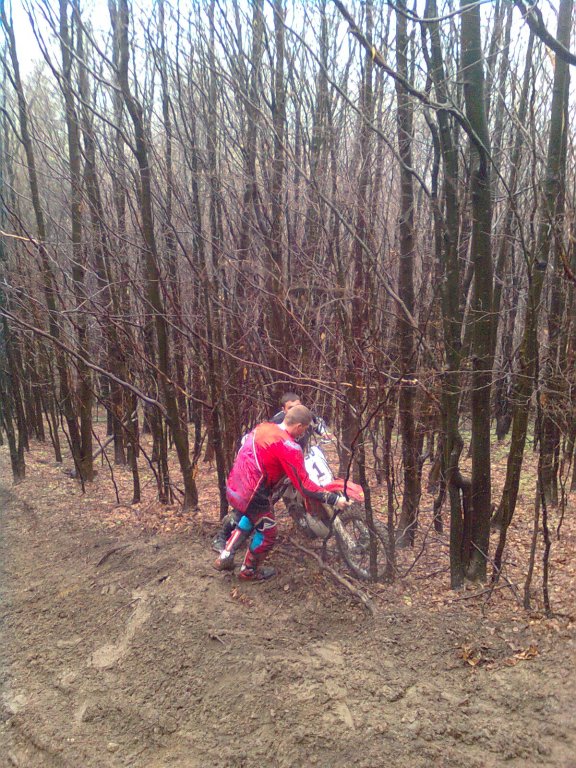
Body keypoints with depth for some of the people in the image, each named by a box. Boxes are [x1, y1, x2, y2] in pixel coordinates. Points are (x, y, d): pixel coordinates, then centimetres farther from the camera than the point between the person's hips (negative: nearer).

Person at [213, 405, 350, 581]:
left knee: (251, 517, 34)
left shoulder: (263, 427, 5)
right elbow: (304, 486, -20)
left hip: (233, 487, 8)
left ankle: (225, 556, 33)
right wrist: (334, 499, -13)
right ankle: (249, 571, 34)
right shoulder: (289, 447, -19)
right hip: (253, 495, -8)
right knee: (267, 533, 16)